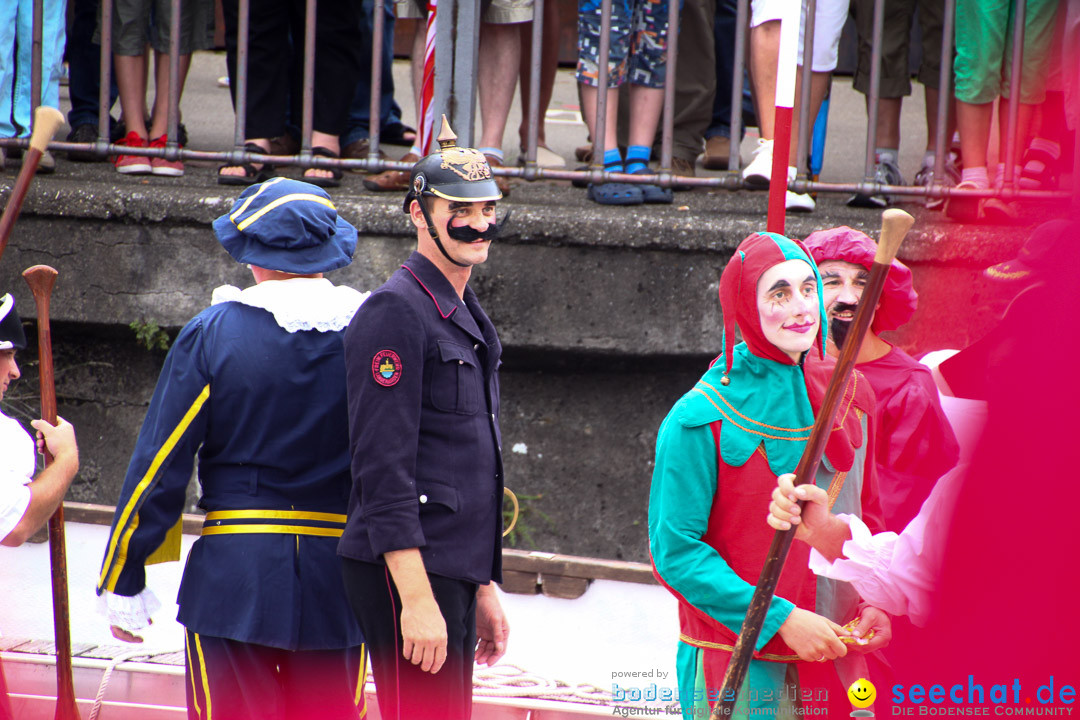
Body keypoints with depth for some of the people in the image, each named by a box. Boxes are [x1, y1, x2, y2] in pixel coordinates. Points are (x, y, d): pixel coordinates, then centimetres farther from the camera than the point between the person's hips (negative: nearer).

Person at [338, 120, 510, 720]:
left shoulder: (470, 320, 19)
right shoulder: (398, 311, -12)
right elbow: (384, 468, -18)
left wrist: (484, 588, 23)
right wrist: (416, 598, -22)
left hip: (453, 574, 9)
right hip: (408, 576, -9)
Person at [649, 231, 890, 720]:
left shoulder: (849, 396, 6)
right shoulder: (701, 419, -11)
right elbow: (675, 549, -13)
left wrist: (876, 604, -3)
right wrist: (781, 619, -18)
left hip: (834, 658, 5)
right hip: (736, 666, -5)